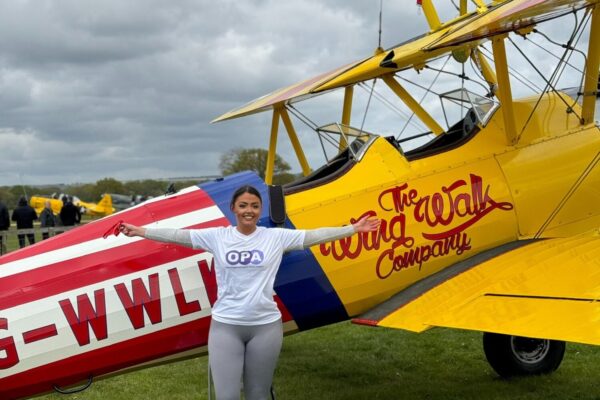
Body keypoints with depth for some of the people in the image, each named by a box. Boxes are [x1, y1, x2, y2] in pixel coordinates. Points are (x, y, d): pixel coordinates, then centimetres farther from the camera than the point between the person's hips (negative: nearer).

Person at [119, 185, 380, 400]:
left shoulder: (276, 237, 0)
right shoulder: (217, 237, 1)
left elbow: (314, 235, 0)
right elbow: (178, 235, 0)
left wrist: (353, 229, -2)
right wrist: (140, 231, -4)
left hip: (266, 326, 1)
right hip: (225, 326, 0)